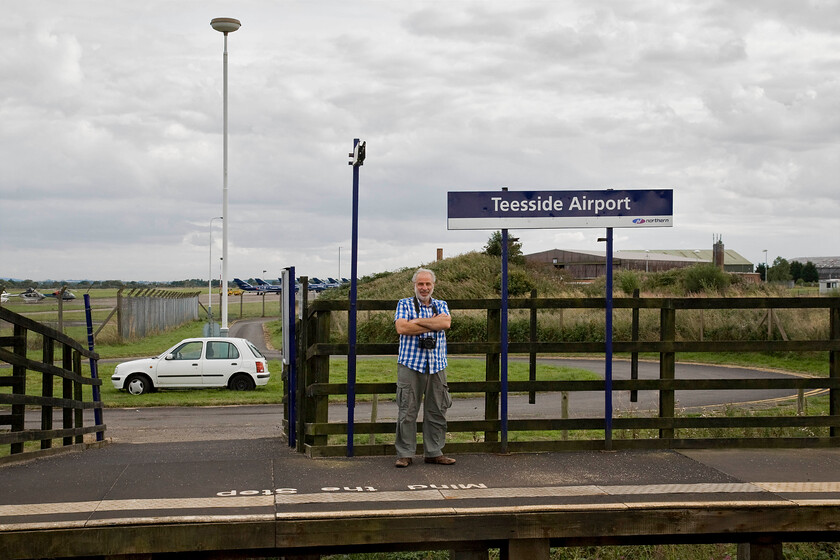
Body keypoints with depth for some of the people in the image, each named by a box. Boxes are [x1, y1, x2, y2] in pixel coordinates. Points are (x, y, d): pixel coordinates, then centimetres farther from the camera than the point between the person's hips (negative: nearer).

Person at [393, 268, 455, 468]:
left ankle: (434, 452, 14)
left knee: (437, 411, 5)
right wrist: (433, 323, -6)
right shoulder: (404, 304, 7)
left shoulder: (441, 305, 15)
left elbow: (446, 323, -6)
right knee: (407, 411, -4)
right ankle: (405, 454, 2)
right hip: (410, 363, -3)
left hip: (437, 365, 3)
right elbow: (401, 327, -10)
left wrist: (419, 321, -8)